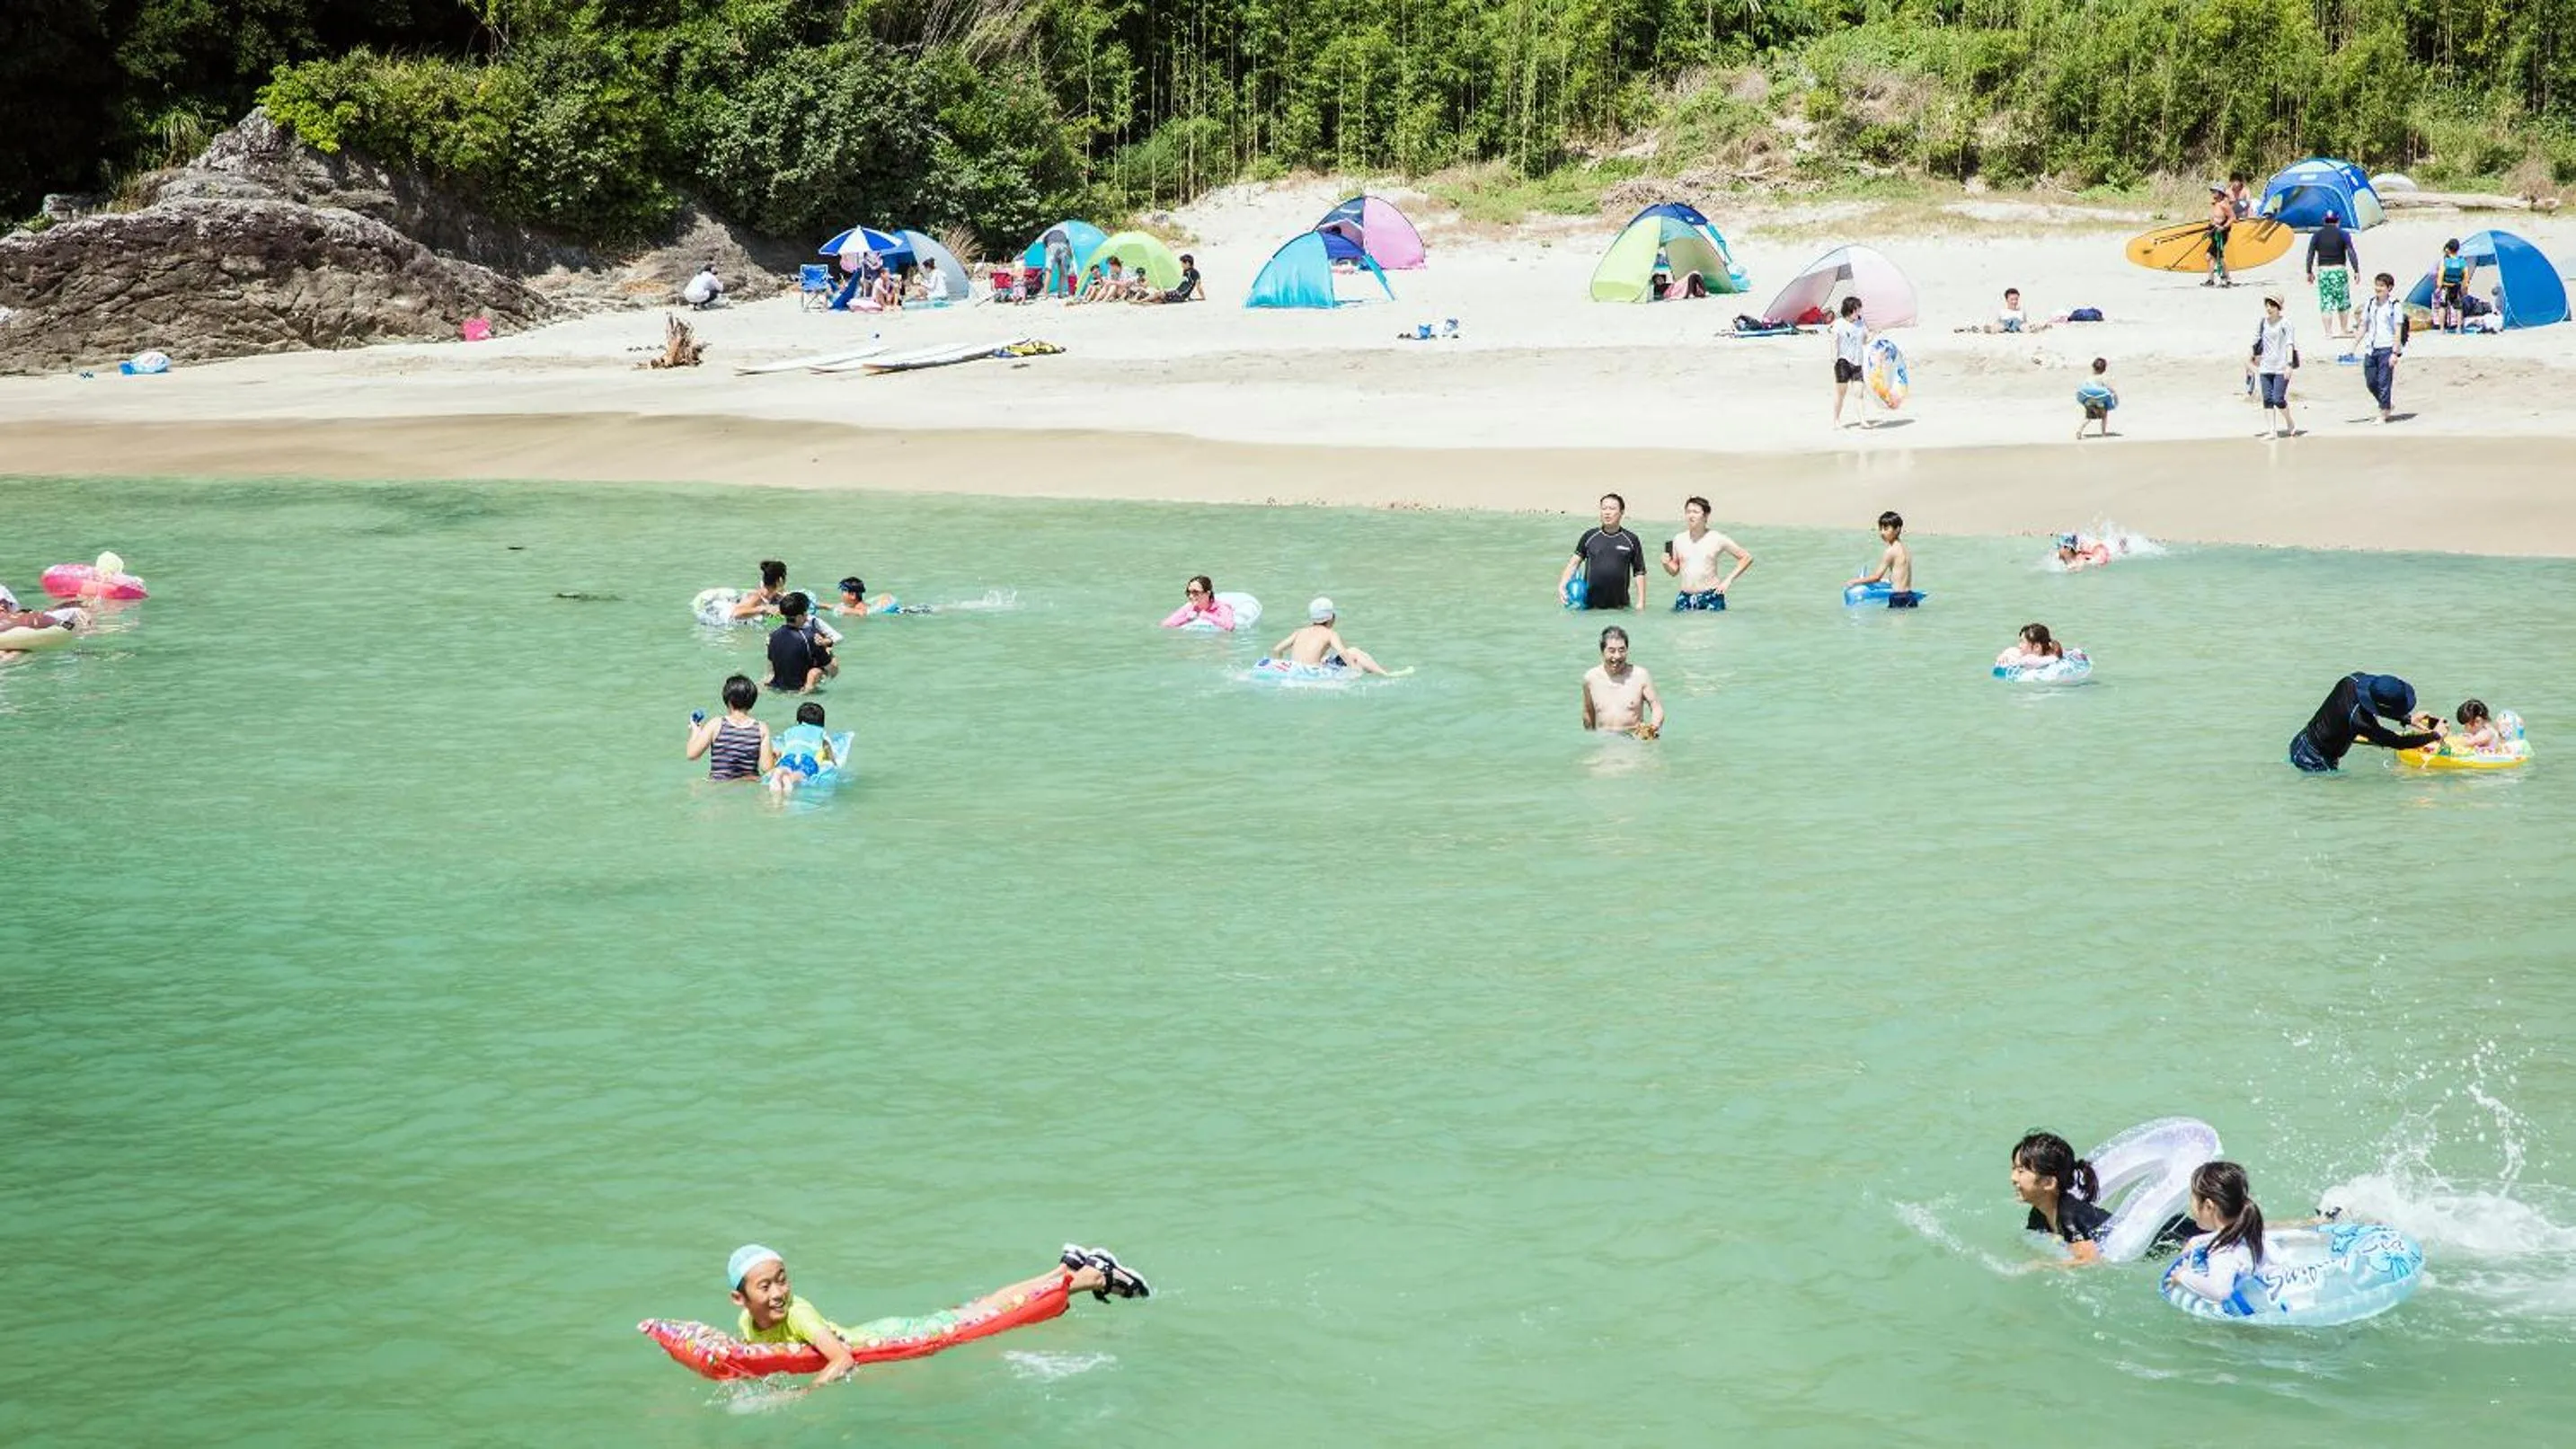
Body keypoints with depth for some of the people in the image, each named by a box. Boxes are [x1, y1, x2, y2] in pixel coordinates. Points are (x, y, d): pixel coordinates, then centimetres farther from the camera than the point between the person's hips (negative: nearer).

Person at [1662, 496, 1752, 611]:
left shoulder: (1717, 539, -2)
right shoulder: (1679, 540, 7)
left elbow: (1746, 558, 3)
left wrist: (1728, 580, -3)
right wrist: (1666, 563, -5)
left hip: (1711, 598, -3)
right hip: (1685, 598, 3)